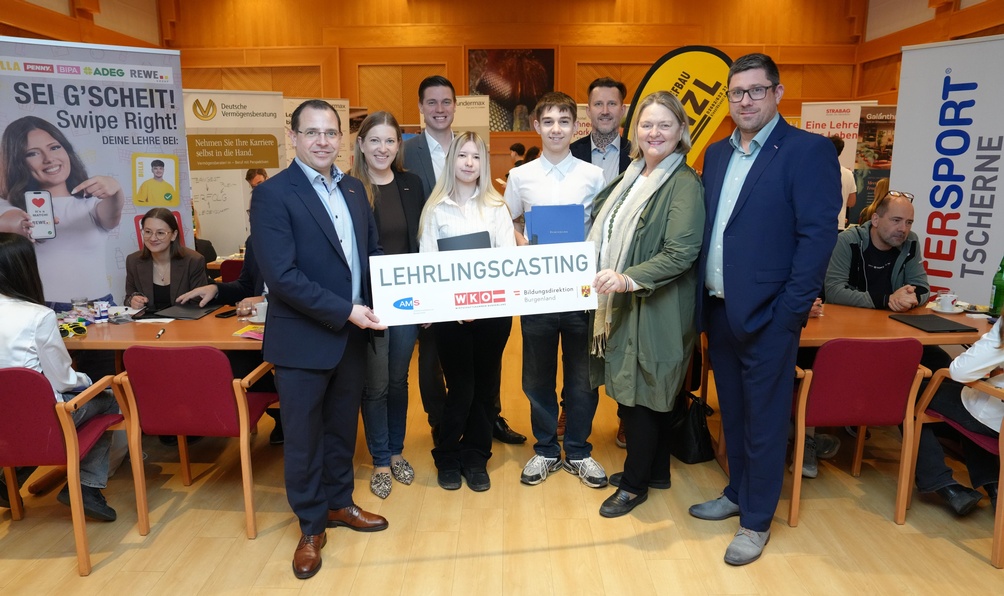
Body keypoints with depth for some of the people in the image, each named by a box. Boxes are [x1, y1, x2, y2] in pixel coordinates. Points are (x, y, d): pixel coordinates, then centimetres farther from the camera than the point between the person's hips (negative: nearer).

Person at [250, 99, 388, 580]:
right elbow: (281, 275, -21)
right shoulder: (273, 194, -13)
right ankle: (311, 527, 29)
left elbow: (370, 252, 16)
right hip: (303, 339, -5)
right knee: (303, 436, 10)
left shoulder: (353, 189, 8)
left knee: (342, 428, 20)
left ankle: (339, 503, 40)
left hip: (352, 335, 6)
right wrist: (345, 311, -21)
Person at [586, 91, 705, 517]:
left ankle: (635, 484, 21)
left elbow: (682, 253, -23)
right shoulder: (634, 175, 11)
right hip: (623, 303, 8)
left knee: (641, 394, 2)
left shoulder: (684, 184, -13)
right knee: (635, 391, 16)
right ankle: (654, 470, 34)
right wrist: (610, 276, 6)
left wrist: (629, 278, -32)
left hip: (657, 308, -8)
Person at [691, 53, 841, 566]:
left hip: (766, 314, -6)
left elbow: (817, 234, -13)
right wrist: (703, 299, 6)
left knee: (764, 420, 6)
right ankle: (737, 492, 38)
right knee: (731, 412, 19)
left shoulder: (808, 150, -8)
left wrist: (791, 309, -16)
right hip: (718, 310, 6)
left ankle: (757, 520, 22)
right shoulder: (717, 154, 11)